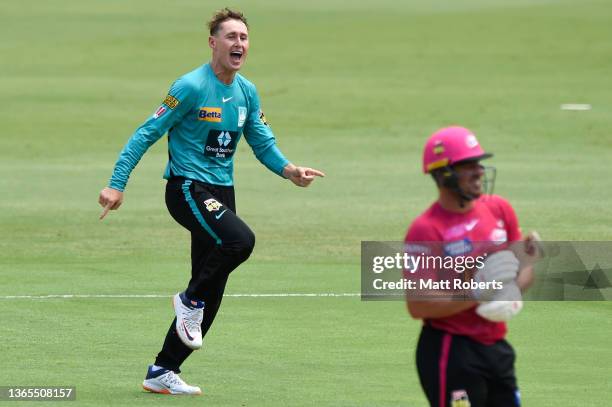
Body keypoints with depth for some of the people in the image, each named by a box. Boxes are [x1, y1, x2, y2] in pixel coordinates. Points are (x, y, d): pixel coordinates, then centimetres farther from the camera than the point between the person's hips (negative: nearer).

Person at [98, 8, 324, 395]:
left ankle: (162, 372, 16)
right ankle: (191, 300, -8)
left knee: (212, 293, 6)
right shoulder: (192, 87, -12)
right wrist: (117, 184, -16)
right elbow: (147, 134, -10)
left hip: (222, 191, 8)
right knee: (240, 239, -32)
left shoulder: (247, 92, 9)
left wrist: (290, 170, -5)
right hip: (188, 187, -8)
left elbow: (264, 143, 16)